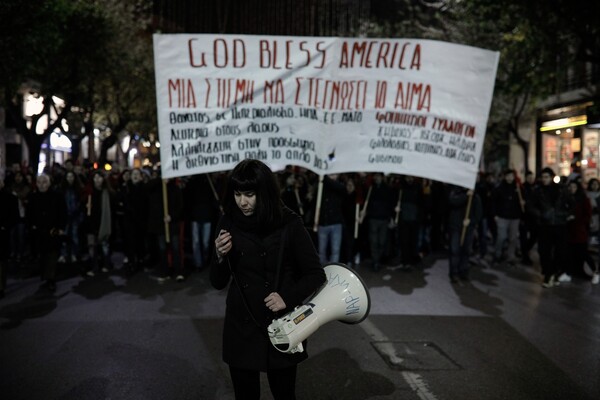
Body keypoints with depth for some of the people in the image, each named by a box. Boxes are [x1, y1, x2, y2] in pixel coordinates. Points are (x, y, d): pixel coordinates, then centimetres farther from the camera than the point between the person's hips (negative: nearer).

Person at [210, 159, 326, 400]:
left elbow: (316, 274, -4)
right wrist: (220, 256, -18)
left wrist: (288, 297, -20)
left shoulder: (289, 224, -11)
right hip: (241, 329, 2)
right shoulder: (228, 224, -4)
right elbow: (218, 283, 2)